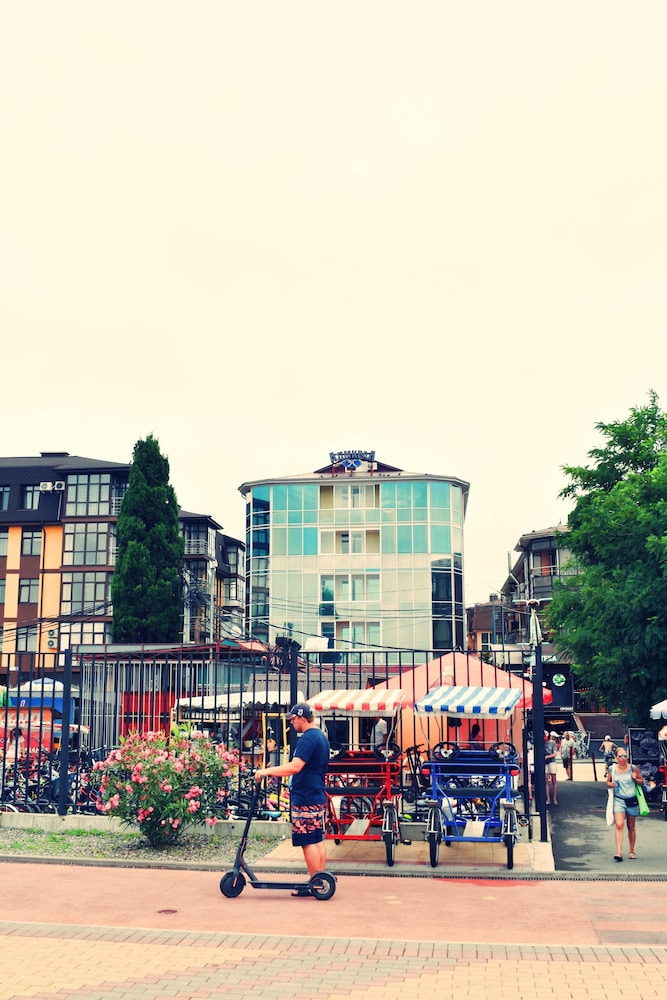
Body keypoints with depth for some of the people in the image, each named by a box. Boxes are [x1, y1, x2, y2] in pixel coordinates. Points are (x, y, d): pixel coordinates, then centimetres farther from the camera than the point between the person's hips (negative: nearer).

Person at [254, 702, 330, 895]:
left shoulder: (307, 738, -18)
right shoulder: (322, 737, 15)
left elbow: (295, 767, -27)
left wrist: (267, 771, -22)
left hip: (305, 799, -10)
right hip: (319, 796, 10)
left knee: (308, 842, -4)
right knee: (318, 840, 14)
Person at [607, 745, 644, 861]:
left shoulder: (633, 769, -4)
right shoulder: (612, 769, -1)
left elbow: (642, 781, 7)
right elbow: (607, 782, 13)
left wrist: (636, 779, -14)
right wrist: (611, 784, -10)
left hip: (632, 800, 1)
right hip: (618, 800, -1)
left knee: (631, 827, 12)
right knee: (619, 825, -16)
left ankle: (632, 851, 27)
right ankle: (619, 852, -20)